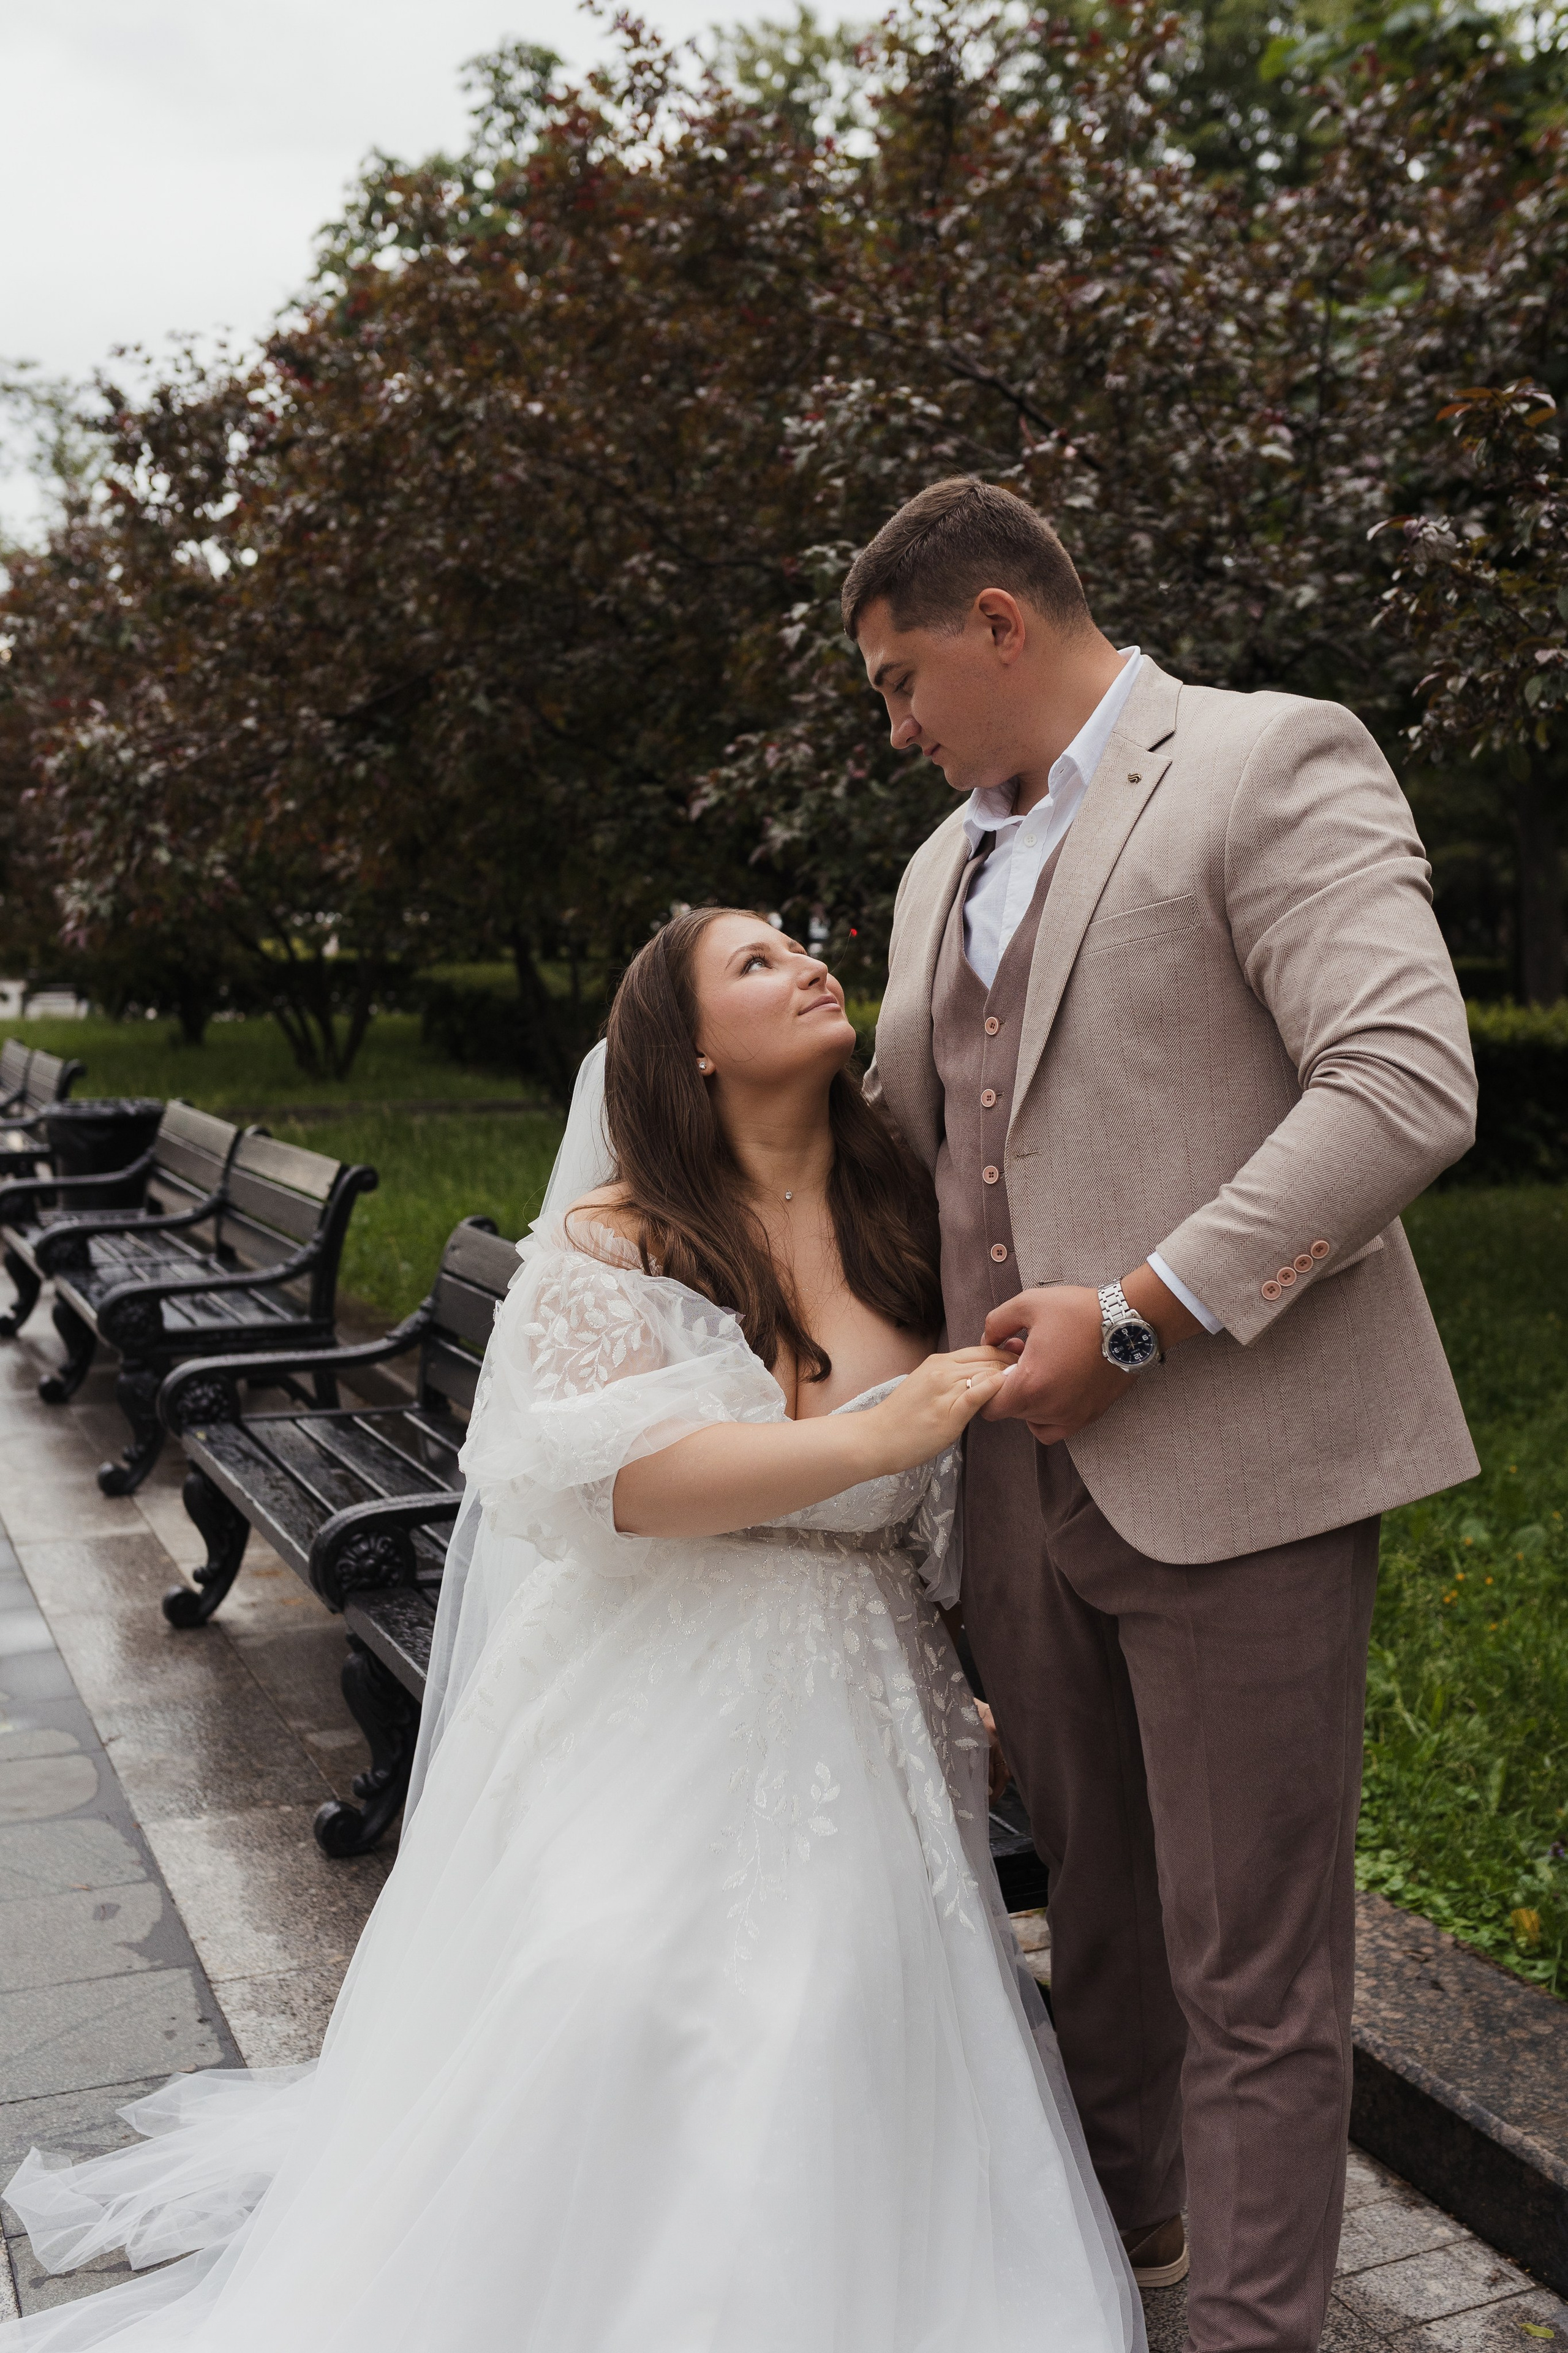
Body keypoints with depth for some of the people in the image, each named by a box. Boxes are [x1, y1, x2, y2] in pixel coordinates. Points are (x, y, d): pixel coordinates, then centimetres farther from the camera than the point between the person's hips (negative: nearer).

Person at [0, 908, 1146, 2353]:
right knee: (608, 1982, -17)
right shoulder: (615, 1241, -6)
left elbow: (966, 1488, 14)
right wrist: (875, 1437, -26)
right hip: (662, 1700, -3)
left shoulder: (907, 1217, 8)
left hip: (853, 1713, 4)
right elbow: (624, 1476, -21)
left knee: (827, 2008, -8)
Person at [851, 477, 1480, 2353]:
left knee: (1250, 1969, 4)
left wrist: (1135, 1311, -20)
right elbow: (895, 1132, 27)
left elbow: (1410, 1084, -18)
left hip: (1231, 1469, -7)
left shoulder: (1270, 761, -6)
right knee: (1095, 1898, 22)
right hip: (1028, 1475, 7)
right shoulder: (947, 866, 19)